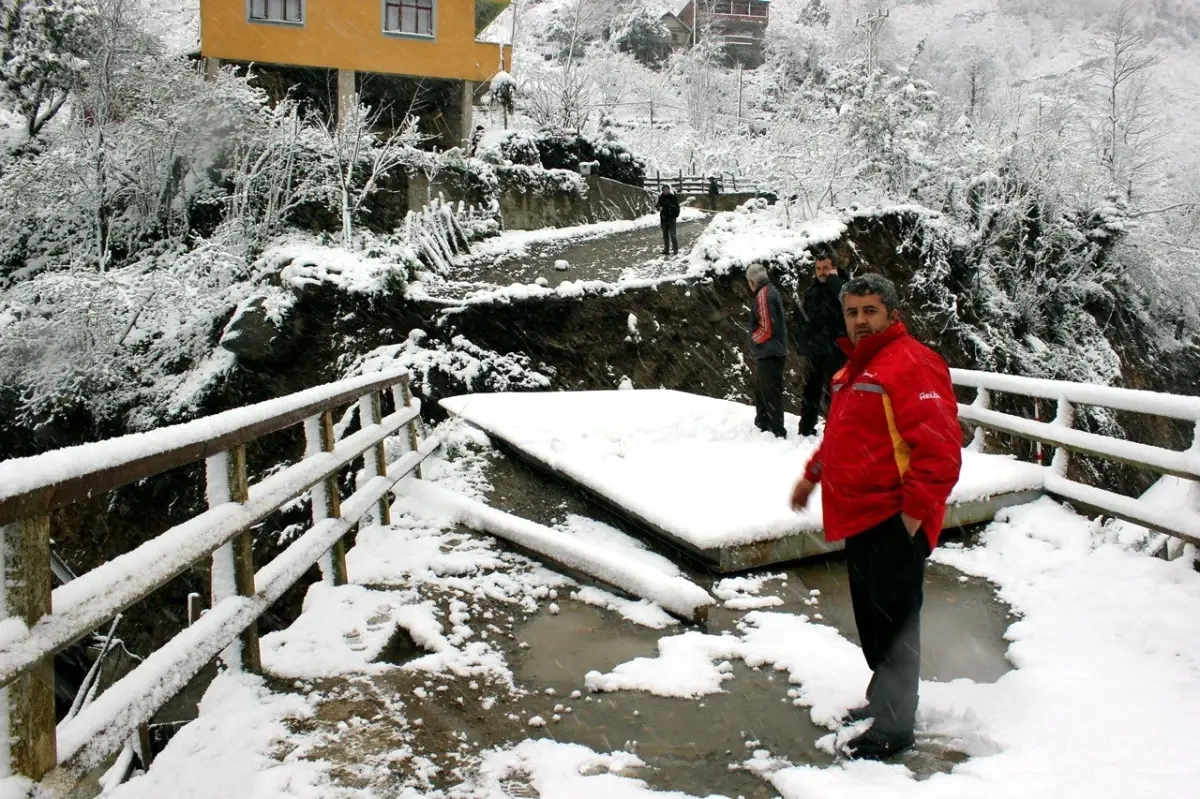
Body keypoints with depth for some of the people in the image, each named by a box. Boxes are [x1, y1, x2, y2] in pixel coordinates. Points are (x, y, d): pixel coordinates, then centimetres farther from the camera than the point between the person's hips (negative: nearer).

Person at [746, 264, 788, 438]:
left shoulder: (763, 295, -17)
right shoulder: (770, 292, 13)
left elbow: (766, 328, -22)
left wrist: (753, 339, -5)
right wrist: (756, 339, 14)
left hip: (768, 353, -10)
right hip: (768, 352, 10)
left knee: (770, 394, -4)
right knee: (762, 391, 22)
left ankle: (777, 430, 1)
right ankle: (763, 424, 34)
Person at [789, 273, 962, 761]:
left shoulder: (911, 365, -16)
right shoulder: (856, 368, 16)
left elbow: (940, 448, -21)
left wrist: (916, 511, -20)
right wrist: (813, 474, 23)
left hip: (894, 523, -9)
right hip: (862, 518, 10)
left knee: (893, 620, -1)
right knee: (872, 617, 19)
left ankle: (894, 726, 11)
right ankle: (885, 700, 35)